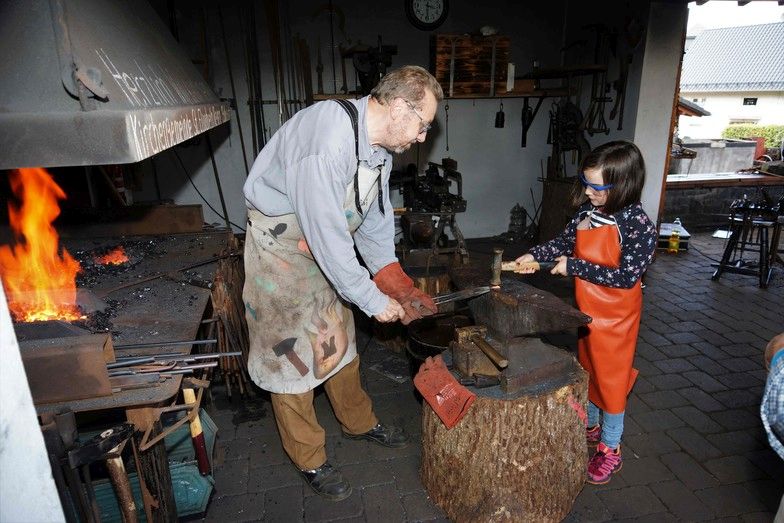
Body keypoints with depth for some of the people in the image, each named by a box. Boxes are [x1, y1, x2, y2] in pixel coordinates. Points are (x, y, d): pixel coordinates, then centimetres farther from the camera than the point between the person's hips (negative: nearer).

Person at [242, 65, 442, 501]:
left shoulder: (380, 144, -2)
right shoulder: (327, 140, -32)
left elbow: (375, 217, 6)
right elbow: (326, 233, -32)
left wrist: (395, 283, 0)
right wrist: (372, 300, -23)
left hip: (328, 251, 8)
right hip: (281, 251, -8)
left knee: (340, 343, 19)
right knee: (293, 355, 5)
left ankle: (358, 422, 41)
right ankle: (309, 460, 24)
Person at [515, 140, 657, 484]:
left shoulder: (639, 226, -23)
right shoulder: (587, 211, -4)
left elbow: (626, 276, -26)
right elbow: (565, 241, 7)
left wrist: (573, 266, -24)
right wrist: (534, 255, -9)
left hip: (616, 316, -6)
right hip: (586, 310, 7)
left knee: (611, 376, 7)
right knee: (587, 367, 21)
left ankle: (610, 449, 27)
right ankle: (590, 425, 44)